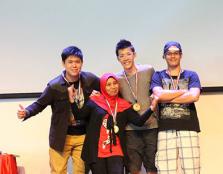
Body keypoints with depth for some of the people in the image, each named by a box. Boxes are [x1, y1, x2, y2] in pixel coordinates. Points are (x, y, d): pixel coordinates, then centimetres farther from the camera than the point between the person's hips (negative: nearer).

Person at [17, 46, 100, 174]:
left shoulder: (90, 80, -7)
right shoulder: (55, 86, -14)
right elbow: (40, 104, -8)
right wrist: (26, 112, -25)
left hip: (83, 136, 2)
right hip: (61, 136, -2)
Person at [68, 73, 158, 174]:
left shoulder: (124, 105, 8)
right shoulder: (95, 102, 5)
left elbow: (139, 122, -1)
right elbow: (79, 116, -1)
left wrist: (151, 108, -16)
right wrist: (72, 101, -15)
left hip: (116, 151, 1)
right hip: (96, 151, -1)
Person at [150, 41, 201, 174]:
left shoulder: (191, 75, 14)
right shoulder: (158, 76, 14)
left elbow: (194, 96, -5)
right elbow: (159, 94, -6)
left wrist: (167, 97, -2)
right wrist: (185, 91, 0)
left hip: (188, 128, 0)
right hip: (165, 129, 0)